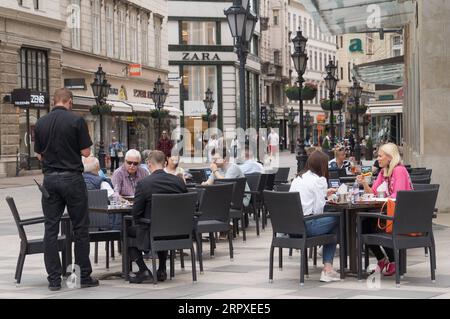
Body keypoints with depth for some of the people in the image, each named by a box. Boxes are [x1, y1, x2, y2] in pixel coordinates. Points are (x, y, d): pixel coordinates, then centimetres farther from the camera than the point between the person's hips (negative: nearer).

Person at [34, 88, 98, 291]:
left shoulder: (40, 123, 4)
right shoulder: (76, 121, -8)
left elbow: (39, 155, 10)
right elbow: (86, 152, -6)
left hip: (50, 178, 3)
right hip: (72, 177, -3)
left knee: (51, 228, 5)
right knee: (80, 228, 5)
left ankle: (54, 279, 5)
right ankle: (84, 276, 8)